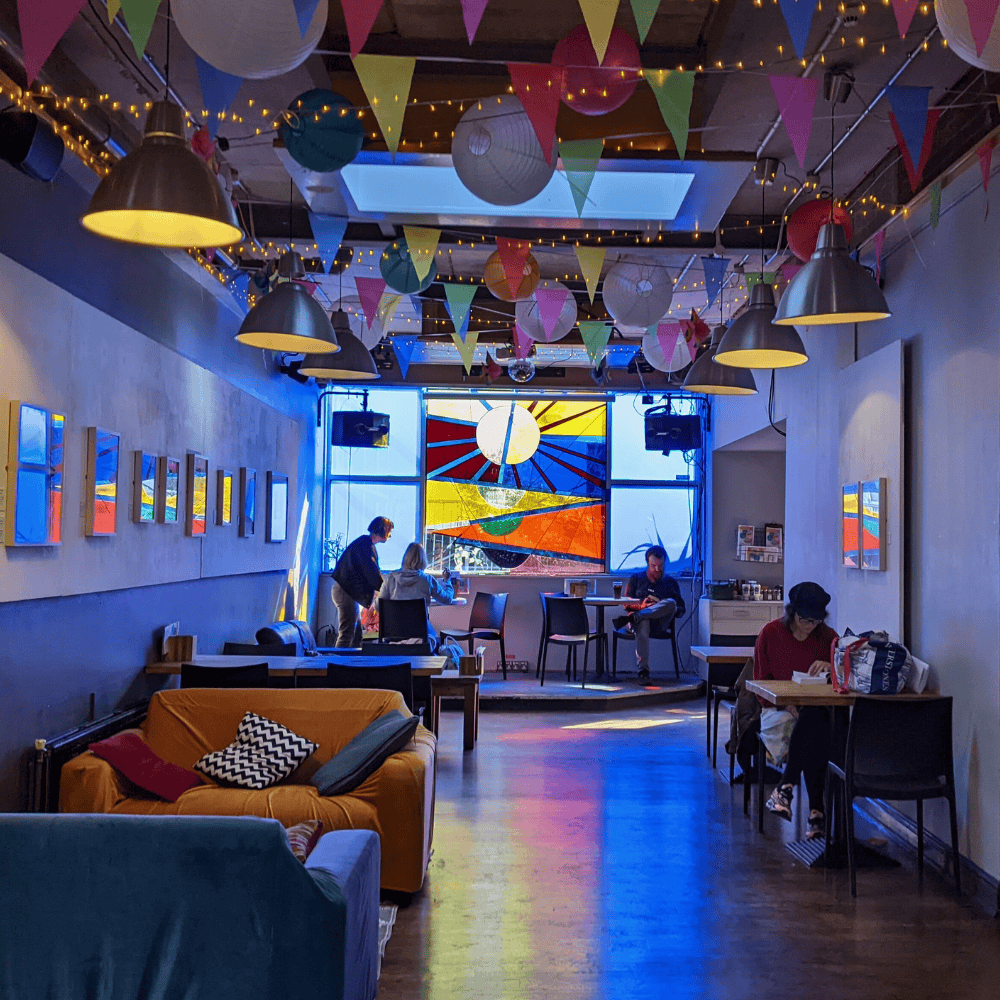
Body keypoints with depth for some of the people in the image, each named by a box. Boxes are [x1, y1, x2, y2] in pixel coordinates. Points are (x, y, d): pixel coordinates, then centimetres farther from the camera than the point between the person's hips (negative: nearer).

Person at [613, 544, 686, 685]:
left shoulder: (671, 582, 20)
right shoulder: (636, 579, 18)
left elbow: (681, 608, 16)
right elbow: (626, 603, 11)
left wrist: (673, 610, -8)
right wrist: (641, 606, -9)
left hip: (660, 624, 1)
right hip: (640, 620, -1)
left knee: (670, 603, -32)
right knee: (642, 623, -41)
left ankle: (632, 617, -41)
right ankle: (643, 670, -50)